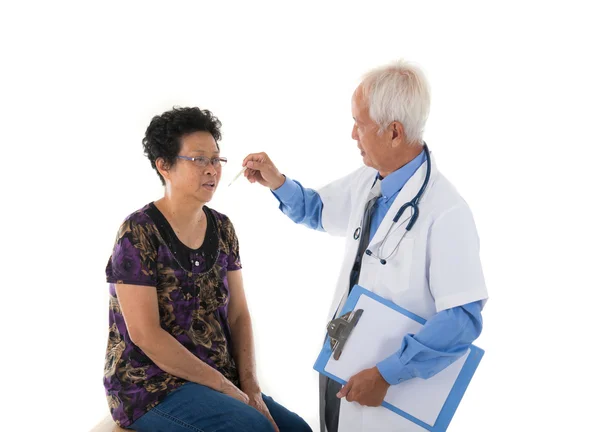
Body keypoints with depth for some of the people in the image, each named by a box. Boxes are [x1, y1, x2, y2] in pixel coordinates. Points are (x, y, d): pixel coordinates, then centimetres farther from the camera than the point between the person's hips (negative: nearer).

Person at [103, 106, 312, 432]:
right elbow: (145, 334, -19)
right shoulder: (138, 233, -14)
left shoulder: (221, 228, 6)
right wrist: (226, 388, -16)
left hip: (221, 380, 6)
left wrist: (249, 386, -7)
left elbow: (238, 315, 7)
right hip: (150, 386, -6)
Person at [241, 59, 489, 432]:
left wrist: (386, 374, -24)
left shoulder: (446, 213, -25)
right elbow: (318, 211, 19)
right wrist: (278, 183, 1)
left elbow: (463, 319, -25)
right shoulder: (367, 181, -1)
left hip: (392, 382, -7)